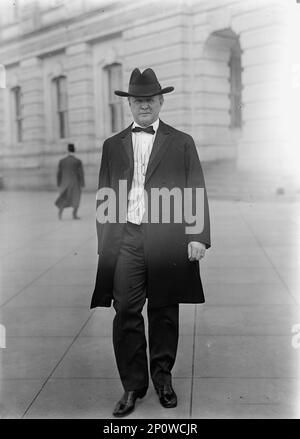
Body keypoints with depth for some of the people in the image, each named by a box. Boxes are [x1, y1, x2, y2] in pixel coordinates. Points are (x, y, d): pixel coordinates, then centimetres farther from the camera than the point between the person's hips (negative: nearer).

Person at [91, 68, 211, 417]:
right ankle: (132, 385, 12)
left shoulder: (182, 143, 8)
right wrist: (104, 242, 7)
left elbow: (197, 193, 4)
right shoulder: (112, 145, 14)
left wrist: (198, 237, -6)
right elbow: (104, 198, 14)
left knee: (165, 312, 7)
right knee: (126, 313, -1)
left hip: (168, 239, -1)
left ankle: (163, 379, 23)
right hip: (125, 239, 1)